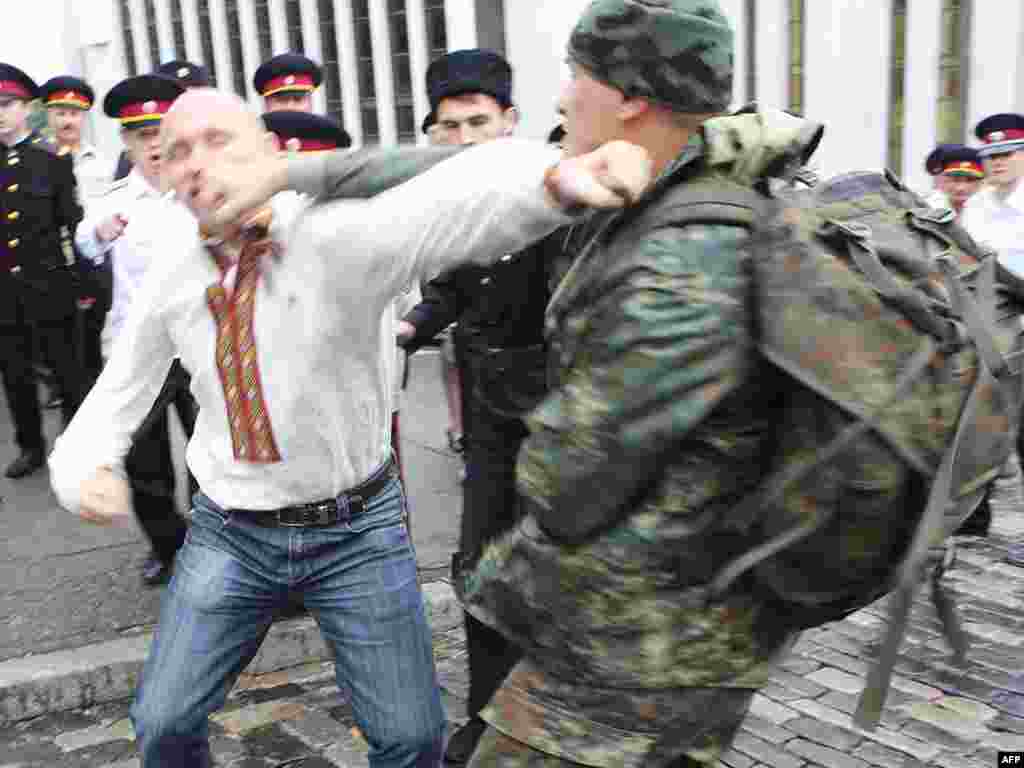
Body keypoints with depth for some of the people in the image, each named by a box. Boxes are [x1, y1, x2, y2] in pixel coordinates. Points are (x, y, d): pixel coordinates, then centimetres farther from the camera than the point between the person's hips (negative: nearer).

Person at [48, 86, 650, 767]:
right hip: (231, 532, 3)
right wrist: (84, 468, -12)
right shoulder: (175, 271, -3)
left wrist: (562, 176, -58)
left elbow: (460, 204, -38)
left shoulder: (339, 237, -19)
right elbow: (118, 396, 9)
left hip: (357, 531, -3)